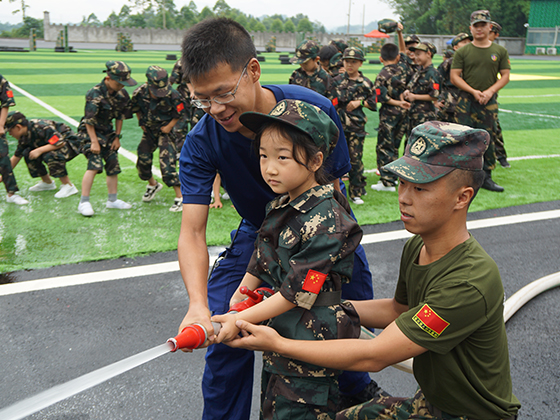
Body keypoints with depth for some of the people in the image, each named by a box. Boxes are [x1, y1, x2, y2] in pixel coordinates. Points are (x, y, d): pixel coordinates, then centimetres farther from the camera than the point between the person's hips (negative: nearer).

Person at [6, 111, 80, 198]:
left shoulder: (41, 127, -28)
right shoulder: (24, 137, 0)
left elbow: (60, 143, -32)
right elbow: (16, 157, 10)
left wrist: (39, 150, -32)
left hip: (71, 143, -9)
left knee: (50, 156, -35)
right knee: (27, 153, -2)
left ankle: (69, 186, -21)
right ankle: (47, 183, 12)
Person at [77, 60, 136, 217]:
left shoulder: (122, 94, -3)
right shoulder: (95, 94, -22)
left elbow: (120, 117, 8)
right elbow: (89, 121, -20)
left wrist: (117, 137, 7)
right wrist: (94, 142, -20)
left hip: (108, 132, 7)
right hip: (90, 132, -7)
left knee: (113, 164, 8)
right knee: (94, 165, -19)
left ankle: (112, 200, 22)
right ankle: (84, 202, -11)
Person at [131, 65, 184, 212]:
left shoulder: (173, 95, -23)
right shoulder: (139, 92, -15)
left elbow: (179, 113, -6)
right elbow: (136, 109, 7)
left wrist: (169, 126, -13)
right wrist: (141, 123, 3)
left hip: (165, 130, -4)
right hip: (148, 130, 5)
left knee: (167, 163, -14)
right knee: (142, 160, 9)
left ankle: (180, 197, -6)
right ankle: (153, 184, 39)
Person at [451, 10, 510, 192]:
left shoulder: (500, 51, 7)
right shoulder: (462, 52, 2)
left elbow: (505, 76, 6)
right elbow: (454, 76, -2)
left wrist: (490, 91, -10)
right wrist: (473, 91, -13)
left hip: (489, 102, 2)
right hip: (466, 101, -2)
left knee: (489, 140, 5)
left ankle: (487, 177, 15)